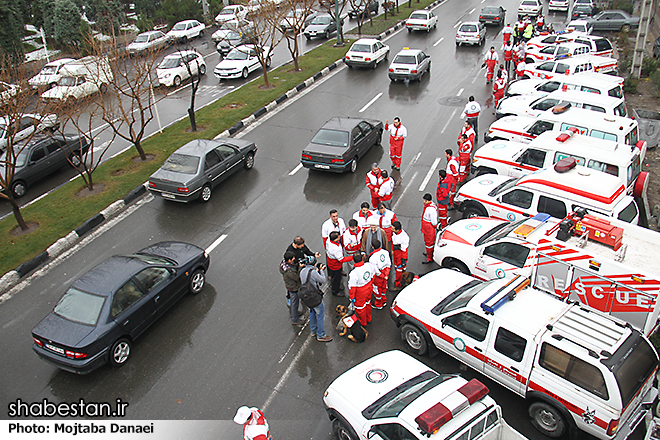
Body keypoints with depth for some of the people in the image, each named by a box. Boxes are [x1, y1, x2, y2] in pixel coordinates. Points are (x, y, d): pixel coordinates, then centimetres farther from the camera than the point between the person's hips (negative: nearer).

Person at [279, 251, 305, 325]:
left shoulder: (284, 263, -13)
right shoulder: (288, 270, -40)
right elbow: (297, 278, -28)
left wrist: (298, 264, -18)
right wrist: (300, 267, -29)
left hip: (289, 285, 9)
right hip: (294, 288, -9)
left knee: (293, 301, 31)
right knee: (295, 303, 11)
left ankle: (294, 313, 54)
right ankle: (295, 320, 29)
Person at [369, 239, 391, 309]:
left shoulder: (372, 257, -30)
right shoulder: (385, 252, -11)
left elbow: (375, 271, -24)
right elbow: (389, 264, -1)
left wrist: (383, 276, -9)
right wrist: (386, 274, 4)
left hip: (378, 276, -6)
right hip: (385, 273, 6)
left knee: (377, 290, 16)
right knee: (383, 287, 27)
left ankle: (378, 305, 35)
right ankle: (384, 302, 47)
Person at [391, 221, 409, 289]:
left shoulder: (404, 236, -32)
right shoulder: (394, 232, -11)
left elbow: (404, 249, -23)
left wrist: (404, 260, -17)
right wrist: (392, 250, 20)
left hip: (401, 254, -8)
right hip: (395, 252, 8)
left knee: (399, 268, 7)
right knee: (396, 266, 24)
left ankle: (397, 285, 22)